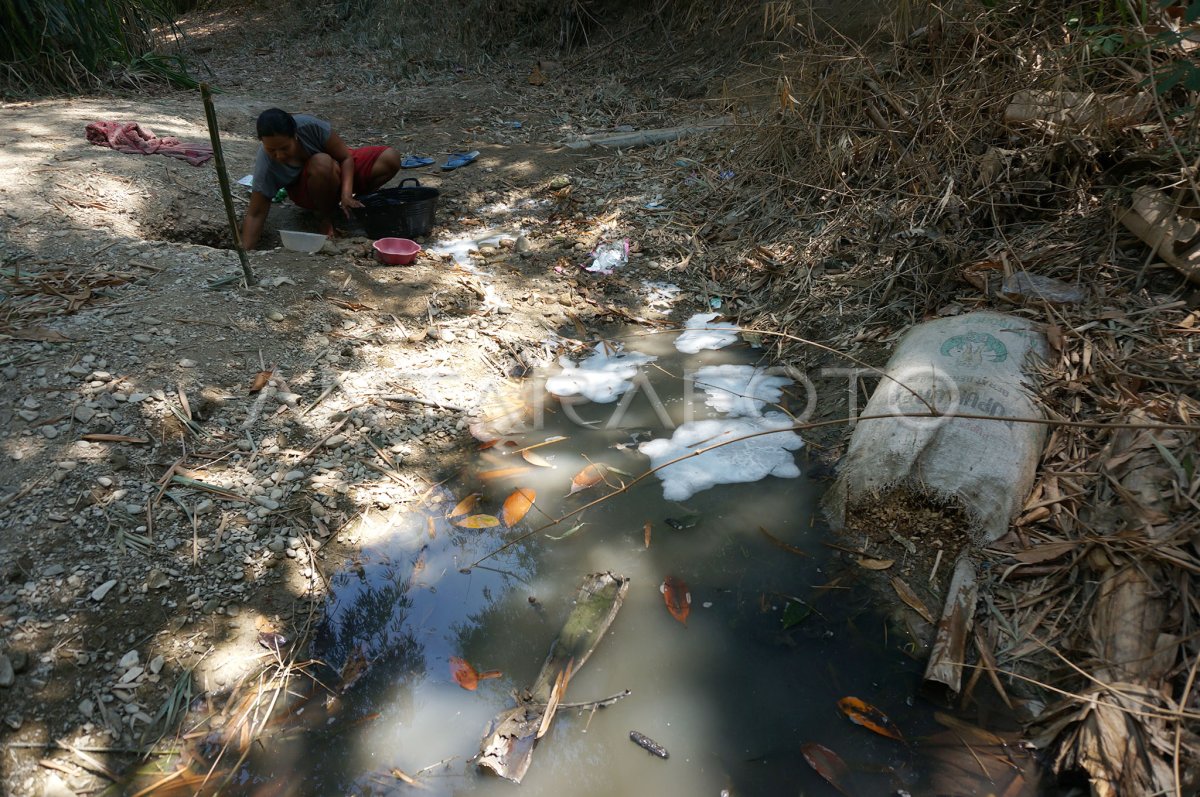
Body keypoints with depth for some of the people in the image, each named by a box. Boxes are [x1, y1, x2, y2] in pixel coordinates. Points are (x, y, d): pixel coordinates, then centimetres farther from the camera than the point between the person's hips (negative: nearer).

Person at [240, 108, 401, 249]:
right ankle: (327, 219, -14)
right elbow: (255, 215, -24)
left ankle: (359, 202, 2)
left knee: (391, 158, -21)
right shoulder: (265, 167, -30)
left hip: (340, 168, 2)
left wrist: (346, 195, -34)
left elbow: (346, 158, -21)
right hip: (305, 190, -2)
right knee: (322, 163, -40)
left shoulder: (309, 126, -32)